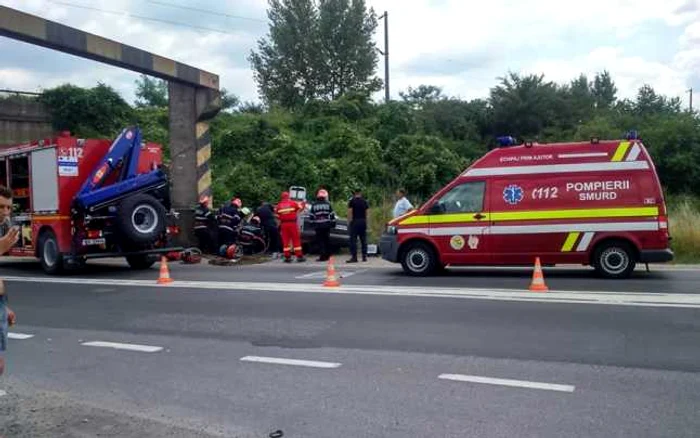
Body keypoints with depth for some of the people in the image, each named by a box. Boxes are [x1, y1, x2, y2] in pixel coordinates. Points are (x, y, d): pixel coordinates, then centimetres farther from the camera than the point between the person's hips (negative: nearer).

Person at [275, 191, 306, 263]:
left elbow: (277, 216, 6)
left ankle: (287, 257, 6)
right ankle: (299, 256, 3)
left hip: (283, 224, 2)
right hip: (292, 223, -2)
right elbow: (300, 208, 9)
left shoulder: (279, 205, 4)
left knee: (285, 241, 6)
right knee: (296, 240, 2)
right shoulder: (293, 203, -3)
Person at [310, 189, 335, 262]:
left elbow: (312, 216, 3)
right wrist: (332, 223, 10)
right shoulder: (328, 204, 2)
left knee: (320, 241, -1)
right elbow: (332, 215, 2)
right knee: (327, 240, 11)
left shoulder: (314, 205, 2)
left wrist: (312, 224, 12)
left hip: (318, 226, -1)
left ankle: (323, 256, -9)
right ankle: (327, 255, 16)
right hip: (326, 225, 1)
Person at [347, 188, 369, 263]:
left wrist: (349, 221, -5)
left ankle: (354, 257, -9)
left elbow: (350, 212, -9)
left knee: (353, 240, -4)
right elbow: (367, 212, 9)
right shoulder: (364, 201, 9)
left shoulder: (352, 201, -4)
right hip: (363, 221, 5)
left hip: (355, 221, -5)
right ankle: (364, 256, 12)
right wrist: (365, 220, 15)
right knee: (363, 239, 10)